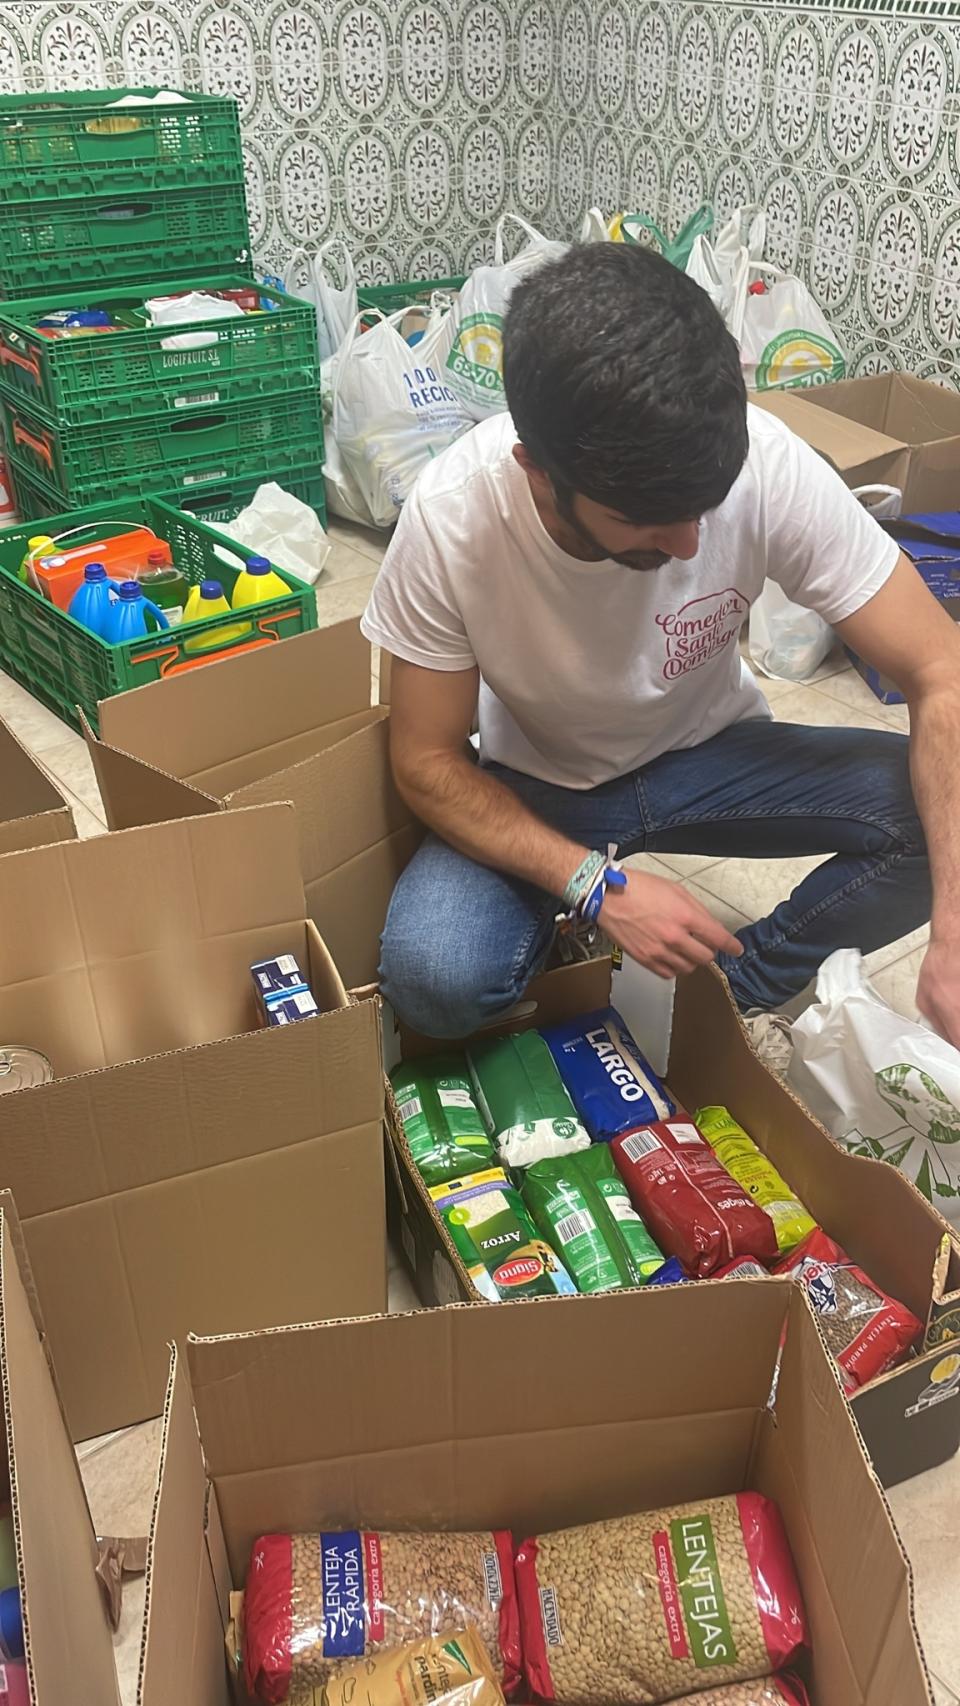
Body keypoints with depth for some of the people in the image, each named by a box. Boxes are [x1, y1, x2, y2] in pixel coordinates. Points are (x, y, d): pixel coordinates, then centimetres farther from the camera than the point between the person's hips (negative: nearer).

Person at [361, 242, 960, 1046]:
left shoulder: (768, 464, -28)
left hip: (708, 755, 2)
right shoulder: (450, 520, -29)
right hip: (534, 789, -1)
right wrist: (597, 885, -30)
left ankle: (741, 987, 1)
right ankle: (566, 924, 6)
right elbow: (427, 762, -17)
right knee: (431, 977, -29)